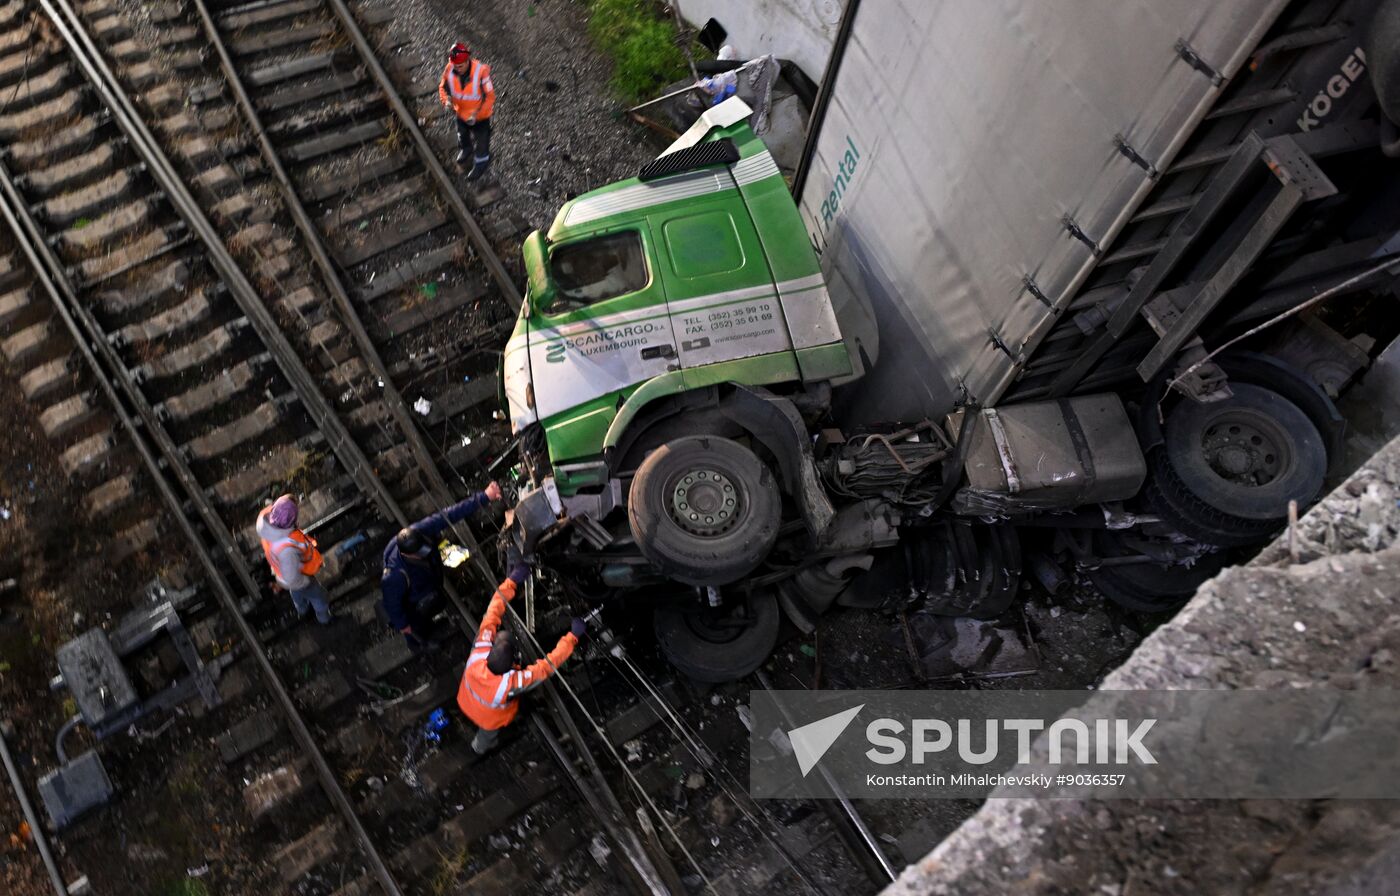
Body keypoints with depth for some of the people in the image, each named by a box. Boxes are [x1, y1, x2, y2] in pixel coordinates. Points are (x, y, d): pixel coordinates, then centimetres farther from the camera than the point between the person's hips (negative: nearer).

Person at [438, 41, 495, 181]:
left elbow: (490, 97, -27)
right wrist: (446, 100, -25)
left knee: (481, 140, 20)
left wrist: (476, 114, -35)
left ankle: (481, 165, 46)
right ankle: (466, 150, 65)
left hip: (480, 115, -4)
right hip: (461, 113, 4)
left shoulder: (481, 71, -36)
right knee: (462, 134, 32)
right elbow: (443, 86, -3)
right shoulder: (450, 70, -23)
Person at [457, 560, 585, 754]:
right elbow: (547, 666, -43)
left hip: (465, 702, 3)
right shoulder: (510, 683, -50)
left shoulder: (477, 656, -42)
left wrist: (511, 582, -34)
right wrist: (572, 636, -39)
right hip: (489, 719, -3)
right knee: (487, 736, 34)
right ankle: (480, 748, 67)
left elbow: (492, 615, -36)